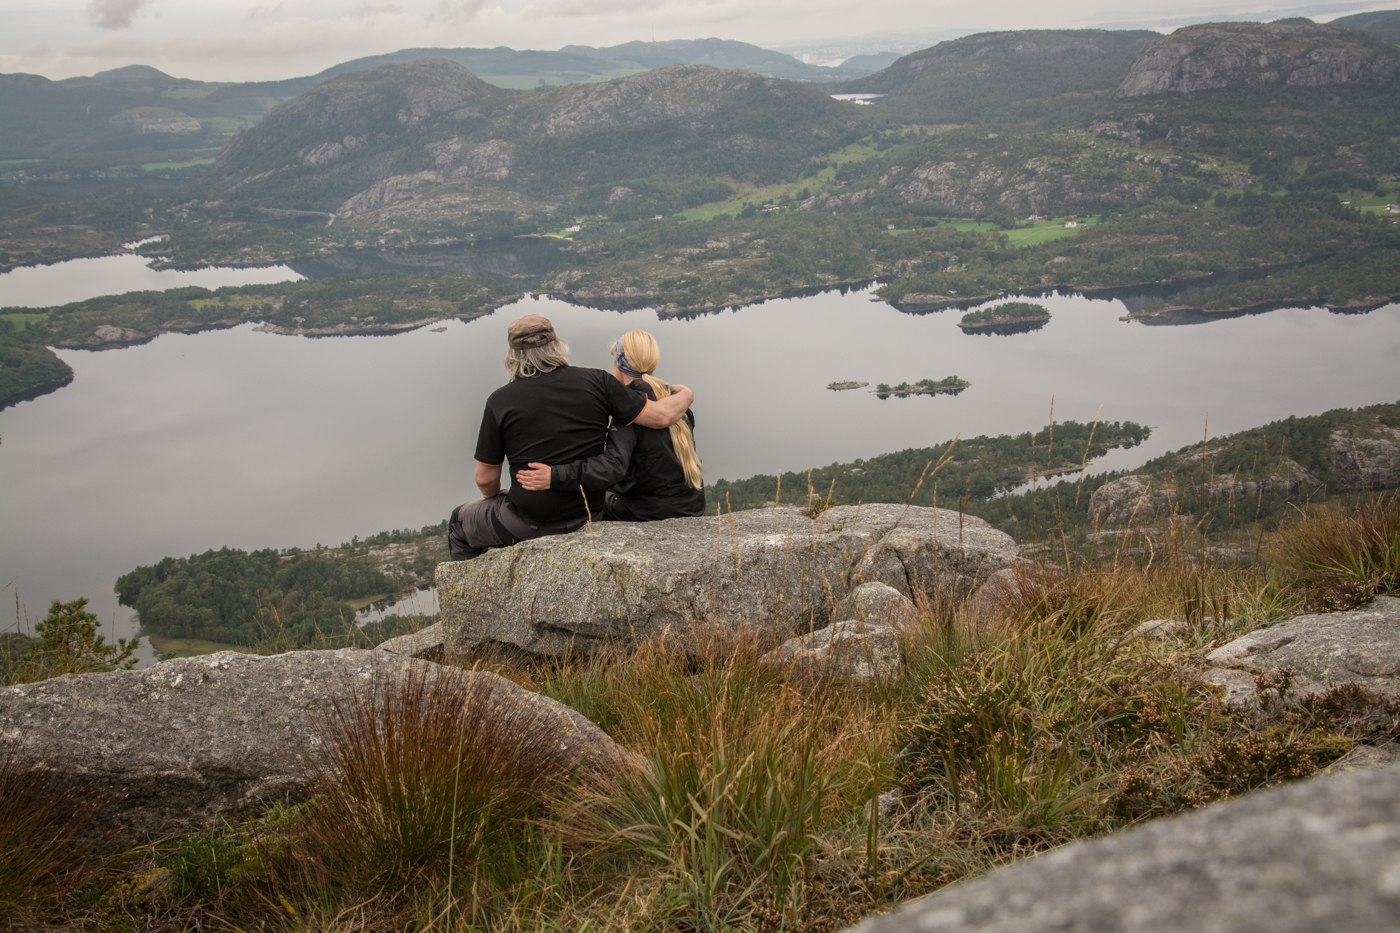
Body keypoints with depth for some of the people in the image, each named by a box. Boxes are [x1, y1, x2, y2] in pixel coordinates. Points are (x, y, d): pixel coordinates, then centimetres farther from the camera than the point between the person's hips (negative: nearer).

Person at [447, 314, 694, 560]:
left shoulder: (500, 401, -9)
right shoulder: (595, 382, -6)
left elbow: (486, 479, -4)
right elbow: (661, 415, -9)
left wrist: (495, 501, 19)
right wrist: (685, 395, 13)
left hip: (530, 523, -4)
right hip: (589, 517, 4)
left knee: (461, 520, 26)